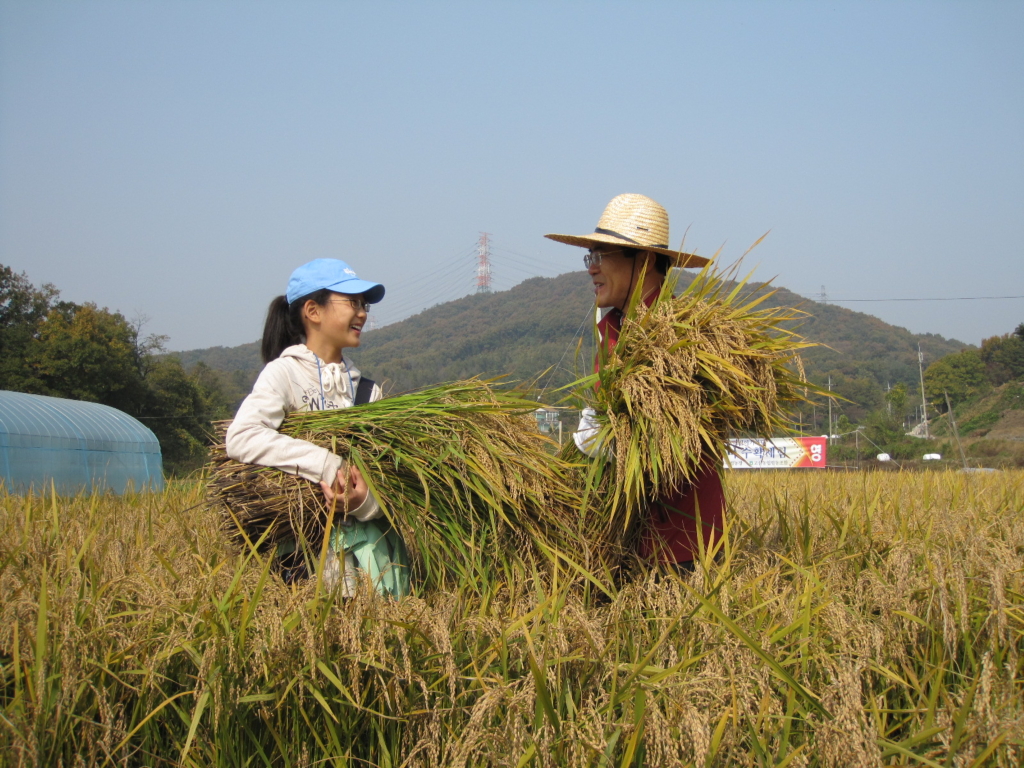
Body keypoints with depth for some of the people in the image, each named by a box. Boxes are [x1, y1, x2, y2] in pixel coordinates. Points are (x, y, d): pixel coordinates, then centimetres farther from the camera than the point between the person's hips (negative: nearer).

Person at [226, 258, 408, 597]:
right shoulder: (286, 372, -2)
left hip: (376, 534, 5)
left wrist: (367, 500, -20)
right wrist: (330, 466, -24)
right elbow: (240, 438, -20)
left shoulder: (367, 389, 13)